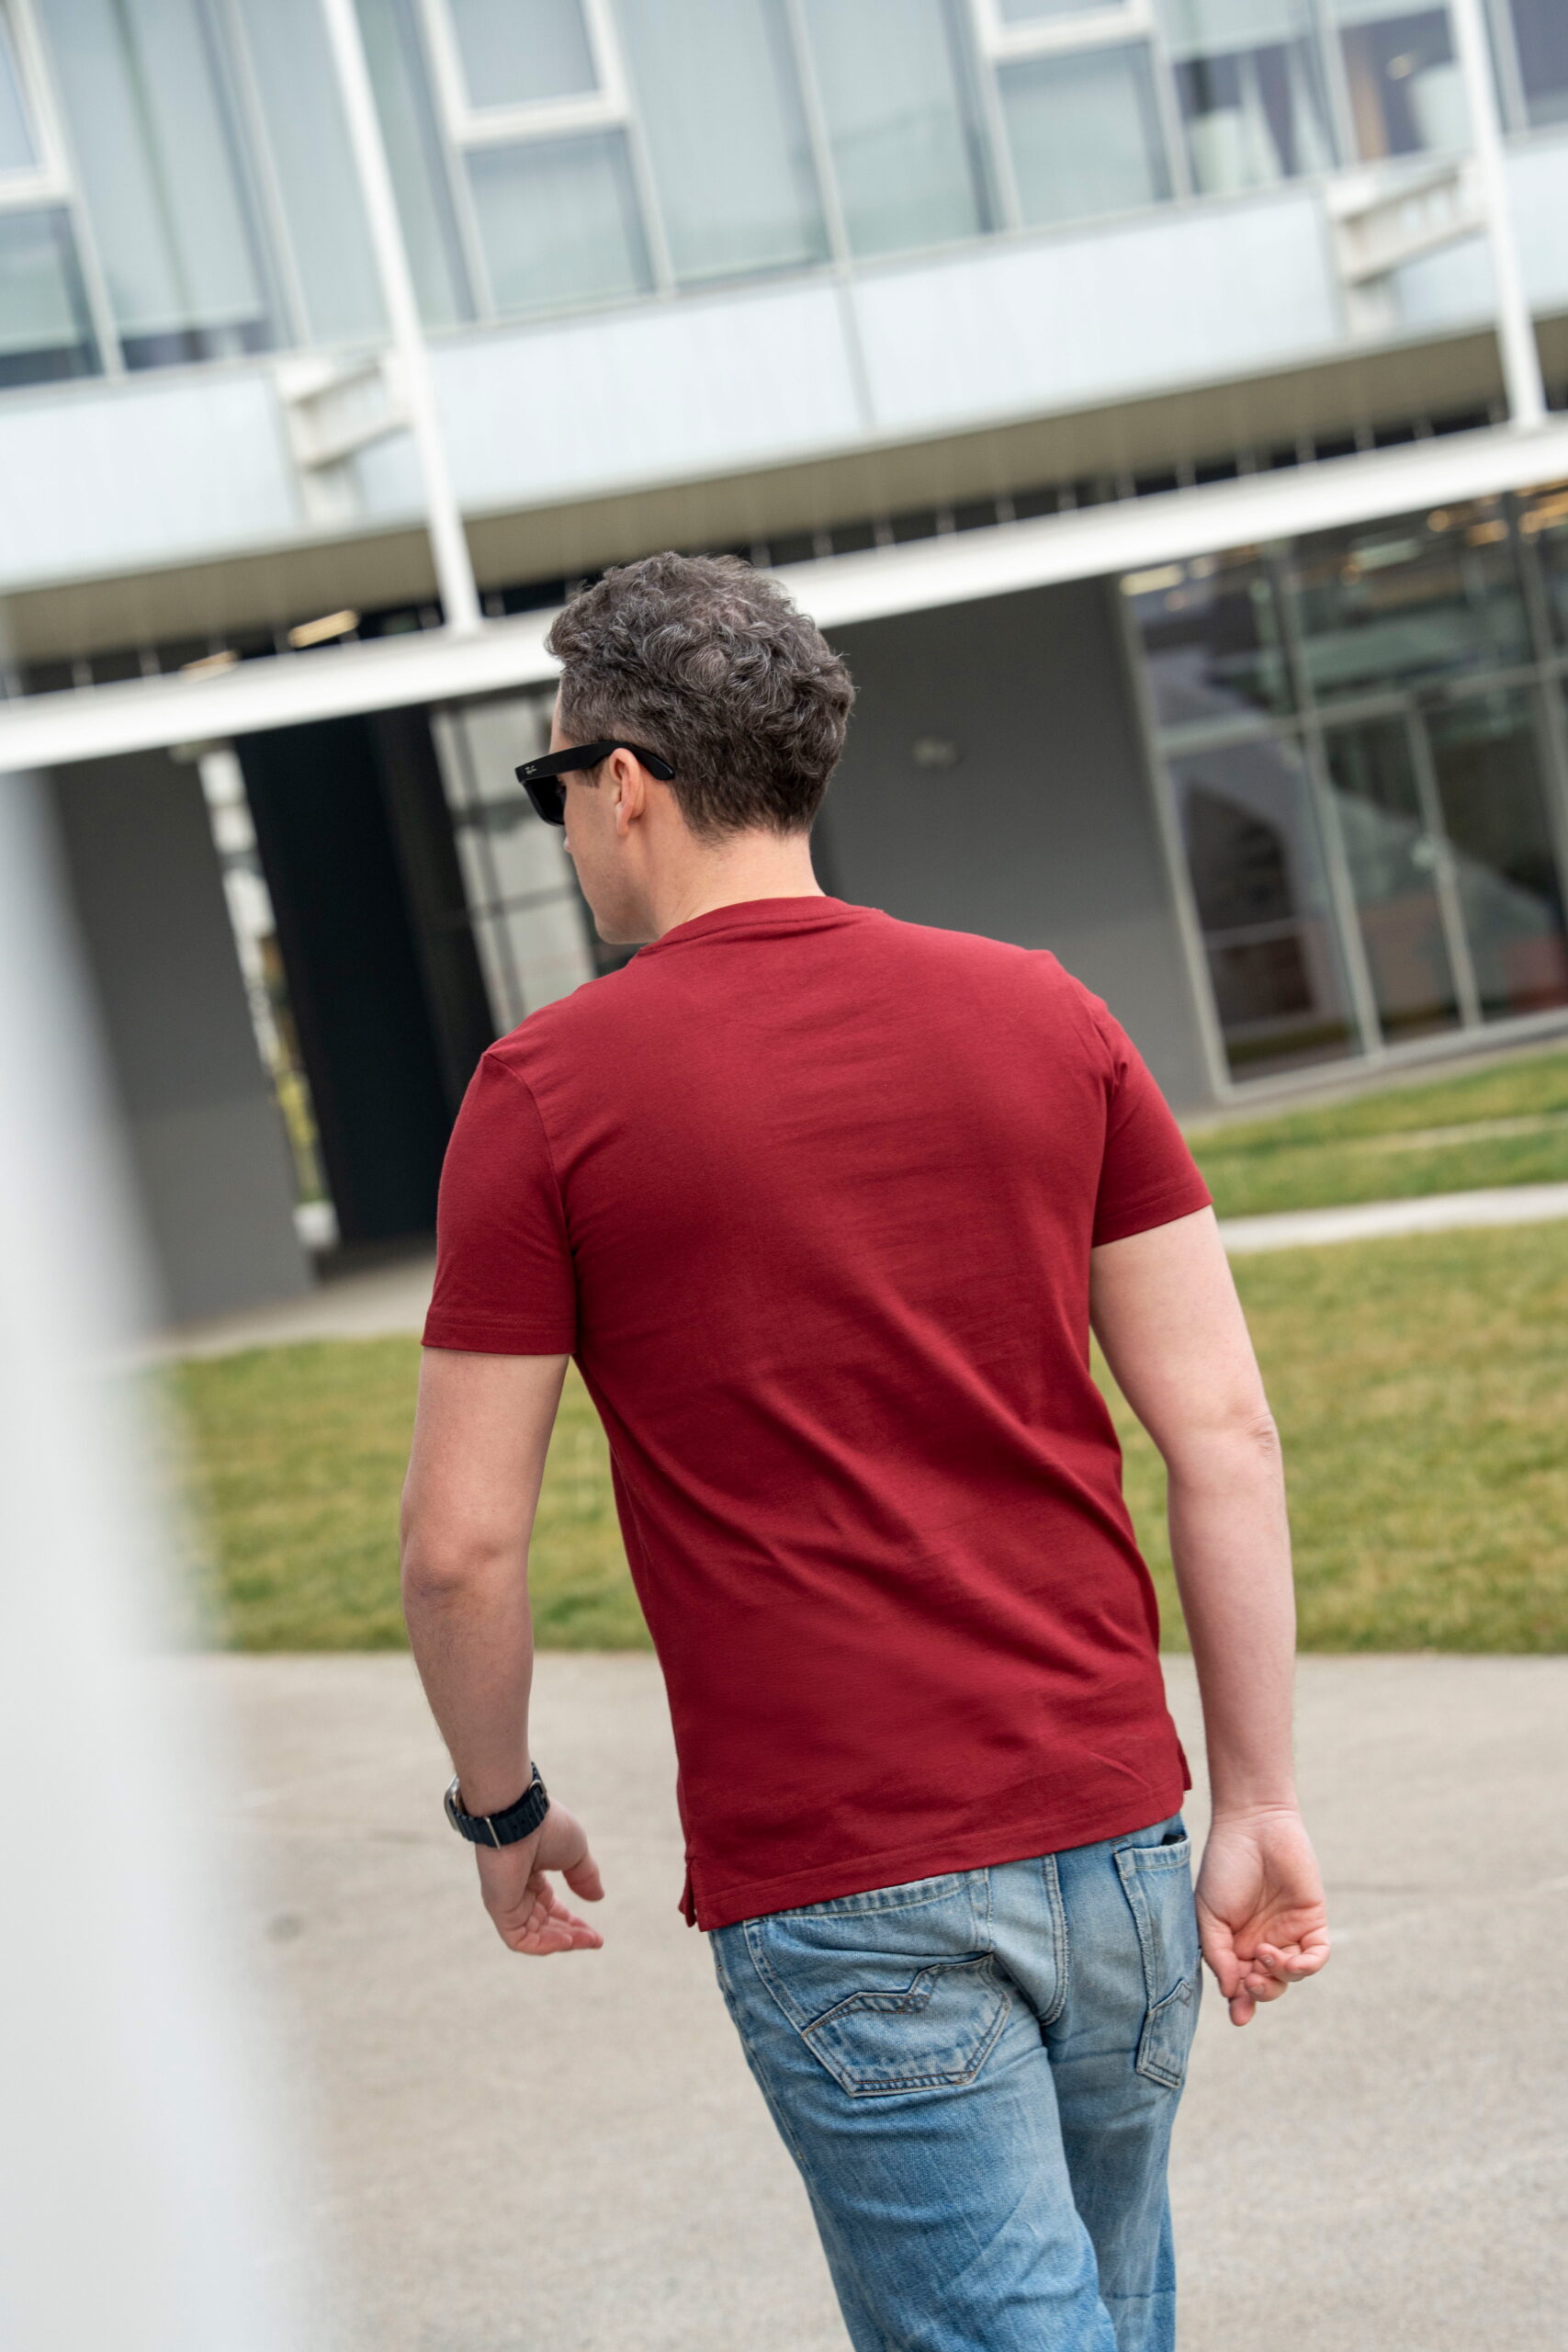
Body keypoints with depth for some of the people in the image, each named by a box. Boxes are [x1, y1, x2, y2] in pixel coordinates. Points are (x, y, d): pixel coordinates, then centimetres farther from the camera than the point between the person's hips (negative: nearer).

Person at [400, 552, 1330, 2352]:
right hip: (1109, 1821, 5)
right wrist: (1258, 1802, 6)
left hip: (838, 1890, -5)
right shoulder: (1043, 1017, 4)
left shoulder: (549, 1089, -7)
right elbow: (1224, 1433, 1)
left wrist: (501, 1809, 11)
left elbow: (462, 1544, -6)